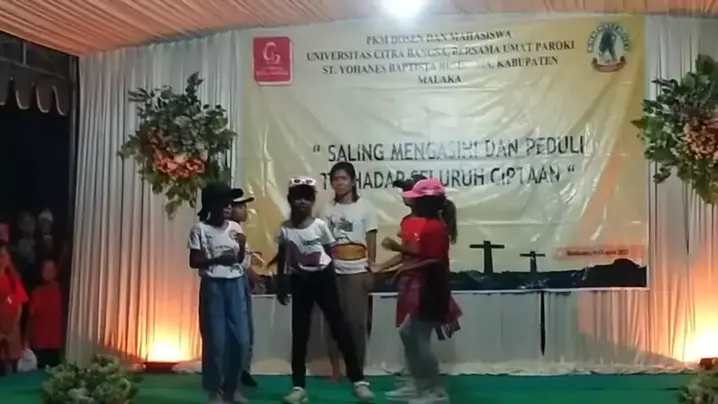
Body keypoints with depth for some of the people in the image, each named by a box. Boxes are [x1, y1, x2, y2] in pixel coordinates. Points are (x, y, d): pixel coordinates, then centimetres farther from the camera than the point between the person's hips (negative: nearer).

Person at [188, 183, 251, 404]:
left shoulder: (235, 228, 7)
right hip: (212, 285, -4)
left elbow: (240, 259, 12)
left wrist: (242, 245, -7)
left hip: (235, 284, 5)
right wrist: (217, 259, -20)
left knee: (240, 338, 4)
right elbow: (194, 261, -8)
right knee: (215, 339, -3)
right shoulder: (200, 229, -5)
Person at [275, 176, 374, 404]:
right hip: (299, 281, 1)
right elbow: (282, 259, 6)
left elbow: (330, 252, 3)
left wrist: (327, 273, 1)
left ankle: (358, 380, 6)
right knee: (299, 332, 5)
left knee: (339, 326, 1)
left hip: (323, 277, -1)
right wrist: (281, 285, 6)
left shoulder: (320, 225, -7)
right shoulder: (284, 229, -3)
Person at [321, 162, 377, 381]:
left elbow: (371, 241, 0)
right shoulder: (328, 209, 6)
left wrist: (371, 270, -5)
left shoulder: (364, 207, -1)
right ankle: (335, 369, 13)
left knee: (356, 321, 0)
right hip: (332, 271, 2)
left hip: (357, 271, -2)